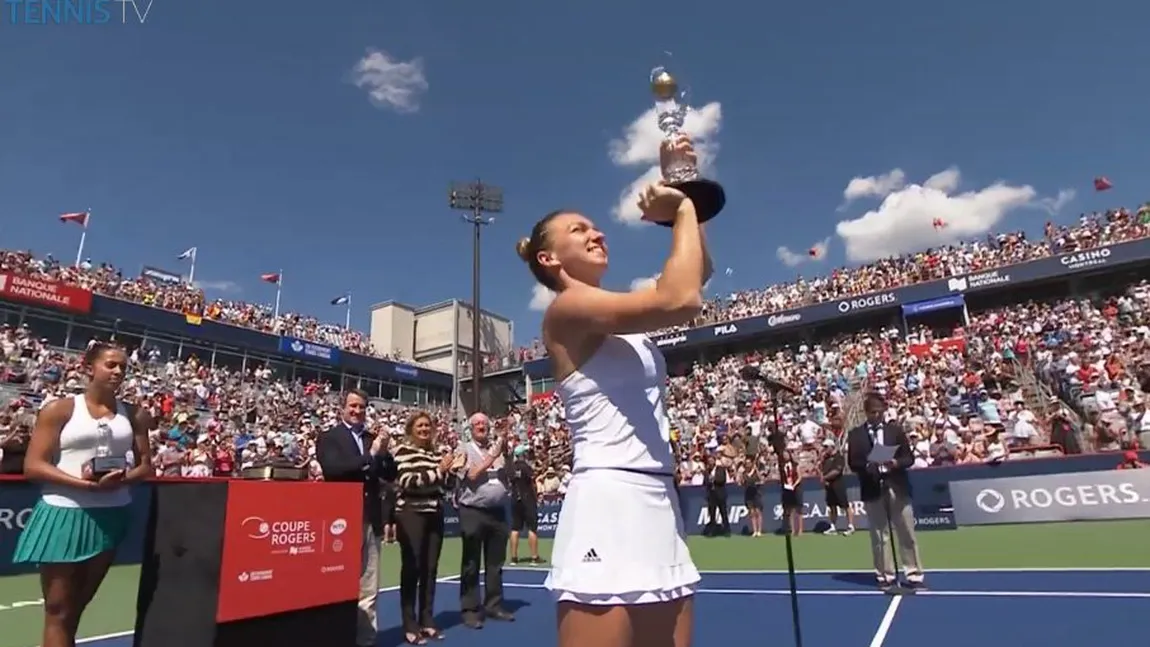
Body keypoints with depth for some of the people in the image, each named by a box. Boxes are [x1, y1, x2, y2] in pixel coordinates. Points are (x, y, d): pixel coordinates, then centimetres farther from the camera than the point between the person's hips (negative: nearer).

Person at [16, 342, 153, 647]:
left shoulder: (134, 414, 6)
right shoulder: (59, 410, -4)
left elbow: (146, 464, 9)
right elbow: (33, 466, -9)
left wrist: (122, 479, -13)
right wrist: (83, 483, -21)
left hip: (111, 514, 4)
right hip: (64, 513, -4)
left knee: (78, 605, 17)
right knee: (58, 610, 5)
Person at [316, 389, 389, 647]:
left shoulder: (372, 439, 12)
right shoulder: (328, 438, -2)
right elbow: (332, 470, -19)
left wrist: (383, 452, -11)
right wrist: (369, 455, -18)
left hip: (370, 519, 5)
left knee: (368, 587, 10)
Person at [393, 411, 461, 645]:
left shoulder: (437, 454, 12)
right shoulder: (403, 451, -4)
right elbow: (407, 481, -16)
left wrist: (450, 470, -1)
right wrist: (438, 470, -16)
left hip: (434, 515, 6)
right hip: (411, 514, -6)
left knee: (430, 568, 9)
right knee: (411, 568, -3)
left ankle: (427, 620, 19)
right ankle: (410, 625, 5)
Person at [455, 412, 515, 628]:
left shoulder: (499, 447, 11)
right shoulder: (465, 450, -1)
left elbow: (510, 474, 9)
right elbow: (472, 474, -13)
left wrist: (506, 453, -4)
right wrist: (492, 456, -12)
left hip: (498, 512, 5)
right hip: (473, 512, -4)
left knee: (495, 563, 12)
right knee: (471, 565, 2)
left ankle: (494, 605, 22)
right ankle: (470, 609, 9)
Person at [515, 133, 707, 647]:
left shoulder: (615, 317, 17)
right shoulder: (568, 309, -8)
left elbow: (698, 273, 25)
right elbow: (681, 300, -21)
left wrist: (679, 187, 17)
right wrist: (682, 207, -5)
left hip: (660, 505, 9)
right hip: (609, 508, -9)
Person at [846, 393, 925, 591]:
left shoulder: (895, 429, 8)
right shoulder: (855, 434, 4)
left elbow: (909, 458, 4)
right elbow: (852, 463, 0)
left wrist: (896, 463, -16)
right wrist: (866, 465, -20)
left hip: (897, 487, 1)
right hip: (873, 490, -1)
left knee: (907, 534, 6)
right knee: (879, 536, 4)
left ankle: (914, 575, 16)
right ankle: (886, 576, 14)